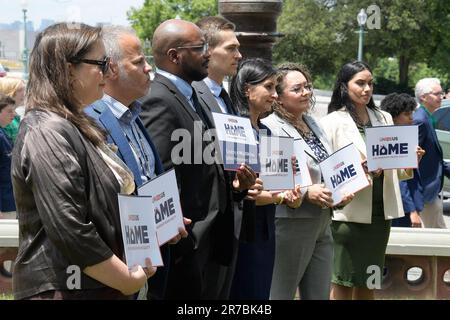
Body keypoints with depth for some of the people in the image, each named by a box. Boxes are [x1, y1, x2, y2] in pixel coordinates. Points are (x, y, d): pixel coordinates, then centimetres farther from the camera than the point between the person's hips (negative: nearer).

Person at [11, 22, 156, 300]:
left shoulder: (76, 126, 12)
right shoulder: (49, 132, -19)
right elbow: (71, 233, -26)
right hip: (67, 289, -10)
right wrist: (127, 281, -17)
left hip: (97, 286, 10)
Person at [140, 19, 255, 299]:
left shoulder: (189, 97, 14)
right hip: (185, 245, -10)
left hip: (204, 240, 10)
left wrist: (230, 182, 5)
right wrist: (181, 242, -20)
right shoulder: (161, 101, -18)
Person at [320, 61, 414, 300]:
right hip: (348, 211, -5)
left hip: (380, 211, 5)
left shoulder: (384, 119, 13)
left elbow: (397, 171, 14)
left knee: (368, 284, 11)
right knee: (342, 283, -1)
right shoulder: (332, 122, -2)